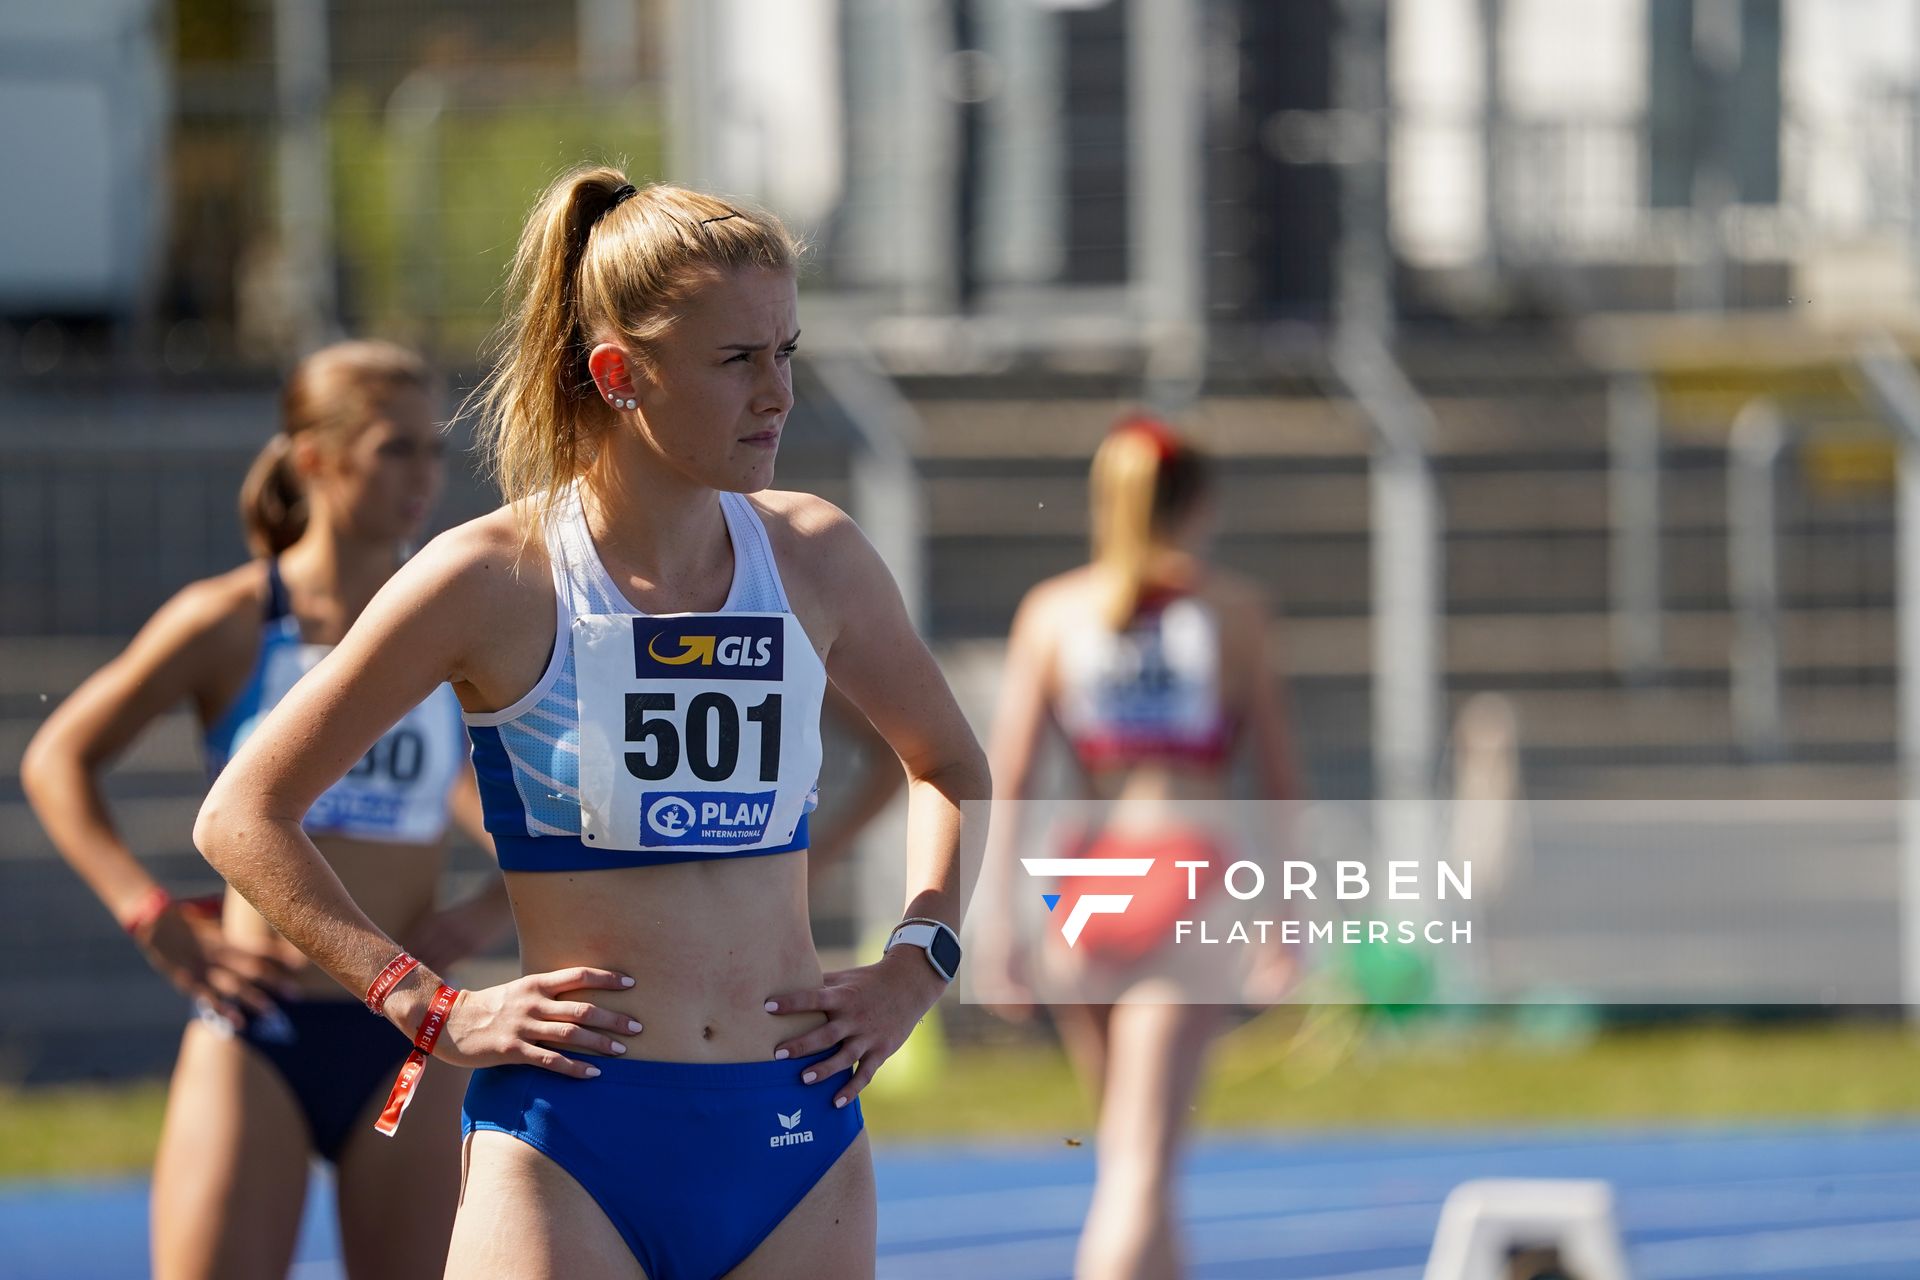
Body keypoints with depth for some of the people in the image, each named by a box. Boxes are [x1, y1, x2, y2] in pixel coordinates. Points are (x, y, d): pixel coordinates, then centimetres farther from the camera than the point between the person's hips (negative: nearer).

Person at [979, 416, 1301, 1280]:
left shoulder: (1050, 611, 6)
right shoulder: (1232, 607, 3)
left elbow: (1006, 779, 0)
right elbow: (1277, 769, 4)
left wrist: (996, 918, -1)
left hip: (1085, 877, 3)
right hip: (1186, 870, -3)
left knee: (1130, 1159, 20)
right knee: (1141, 1167, -10)